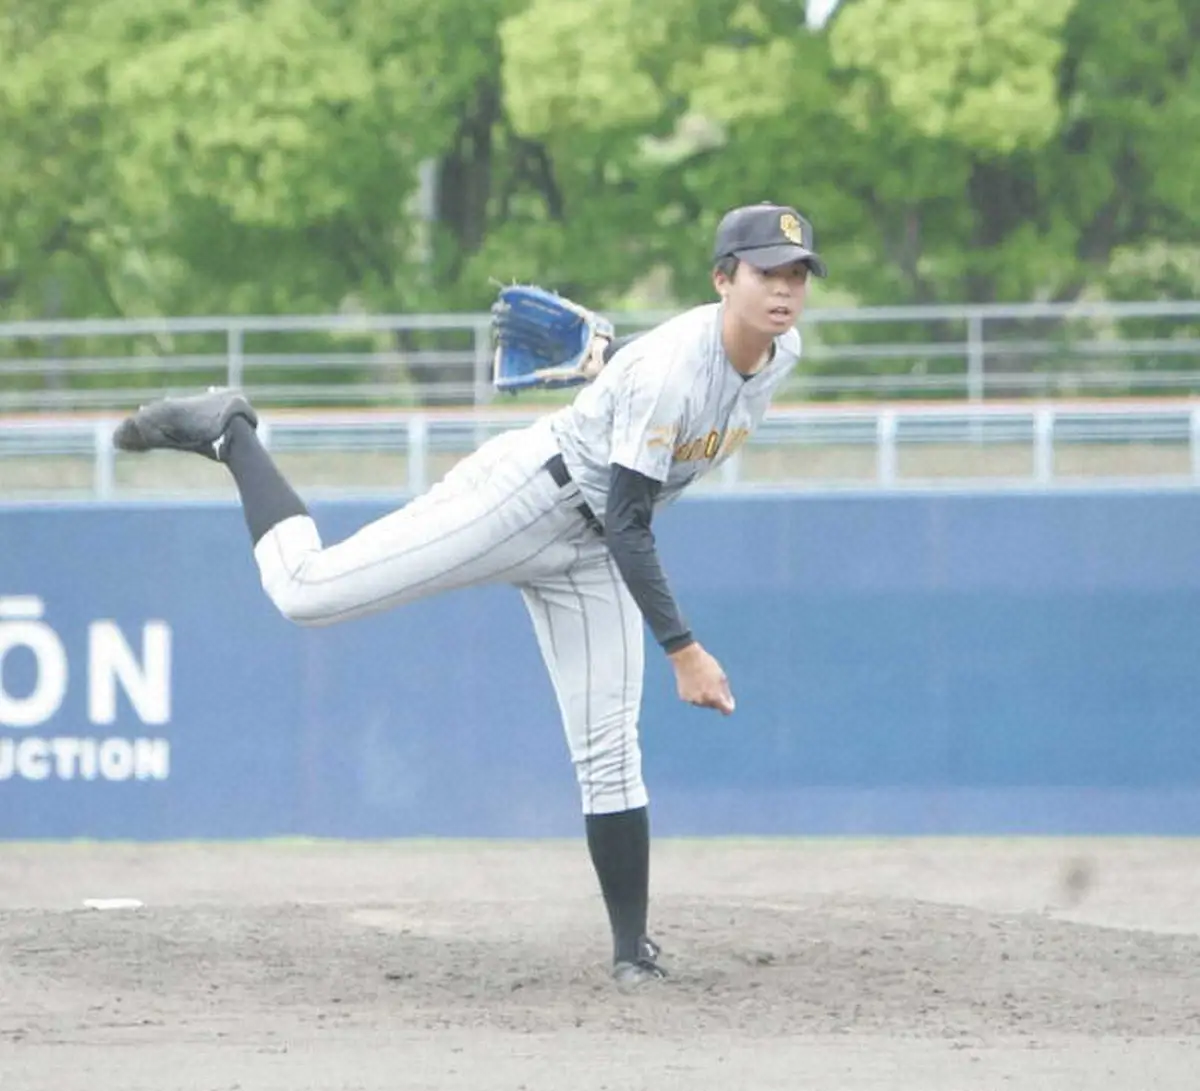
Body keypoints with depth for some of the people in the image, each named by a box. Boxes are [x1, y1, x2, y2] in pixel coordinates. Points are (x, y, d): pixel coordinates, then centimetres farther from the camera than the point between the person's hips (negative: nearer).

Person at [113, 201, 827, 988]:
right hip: (524, 496, -7)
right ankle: (228, 434, 7)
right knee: (304, 587, -13)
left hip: (589, 557, 7)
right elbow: (629, 526, -27)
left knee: (611, 756, 2)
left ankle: (633, 950, 7)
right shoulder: (673, 368, -29)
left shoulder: (784, 352, -3)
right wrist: (685, 651, -29)